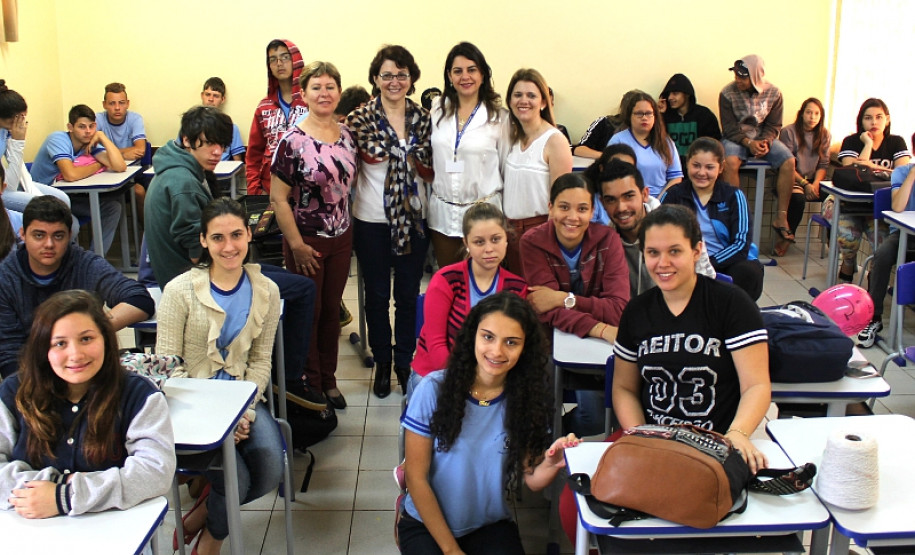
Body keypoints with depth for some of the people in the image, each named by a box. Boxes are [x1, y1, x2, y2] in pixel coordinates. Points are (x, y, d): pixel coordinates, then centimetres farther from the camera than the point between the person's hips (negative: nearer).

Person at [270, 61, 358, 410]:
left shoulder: (347, 135, 3)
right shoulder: (293, 141, -14)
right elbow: (278, 198, -14)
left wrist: (347, 229, 10)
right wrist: (297, 244, -16)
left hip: (341, 238, 5)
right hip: (307, 241, -5)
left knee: (332, 309, 14)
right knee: (309, 312, 7)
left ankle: (329, 380, 29)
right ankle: (311, 385, 22)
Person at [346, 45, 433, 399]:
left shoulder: (423, 119, 3)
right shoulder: (359, 120, -6)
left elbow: (432, 173, 6)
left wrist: (415, 158, -11)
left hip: (414, 219, 2)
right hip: (372, 220, -2)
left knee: (408, 294, 11)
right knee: (377, 294, 10)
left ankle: (405, 362, 27)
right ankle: (382, 363, 27)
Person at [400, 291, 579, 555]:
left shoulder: (528, 398, -7)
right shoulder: (434, 389, -15)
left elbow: (532, 480, -5)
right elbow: (416, 477, -9)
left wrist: (551, 465, -28)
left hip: (492, 526, 2)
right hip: (427, 524, -1)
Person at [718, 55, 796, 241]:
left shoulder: (773, 93, -3)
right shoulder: (728, 93, -10)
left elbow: (774, 125, 1)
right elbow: (729, 127, -10)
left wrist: (765, 142, -20)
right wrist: (748, 143, -25)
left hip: (764, 138, 3)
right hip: (736, 137, -2)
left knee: (789, 162, -23)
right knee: (730, 162, -36)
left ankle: (781, 217, -17)